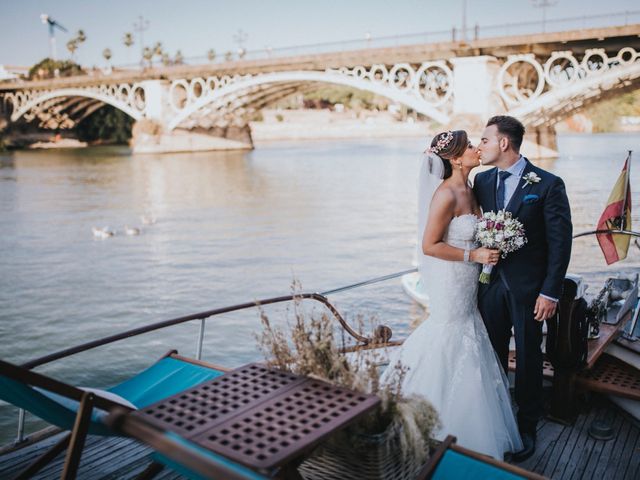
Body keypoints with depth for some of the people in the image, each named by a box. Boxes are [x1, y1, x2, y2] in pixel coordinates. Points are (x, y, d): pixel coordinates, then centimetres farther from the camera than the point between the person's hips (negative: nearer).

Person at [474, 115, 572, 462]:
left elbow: (560, 242, -11)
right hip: (491, 283, 4)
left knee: (528, 358, 10)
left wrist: (550, 292, -12)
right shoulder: (483, 181, 3)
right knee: (492, 355, 14)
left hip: (528, 288, -4)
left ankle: (527, 426, 29)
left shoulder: (548, 185, -11)